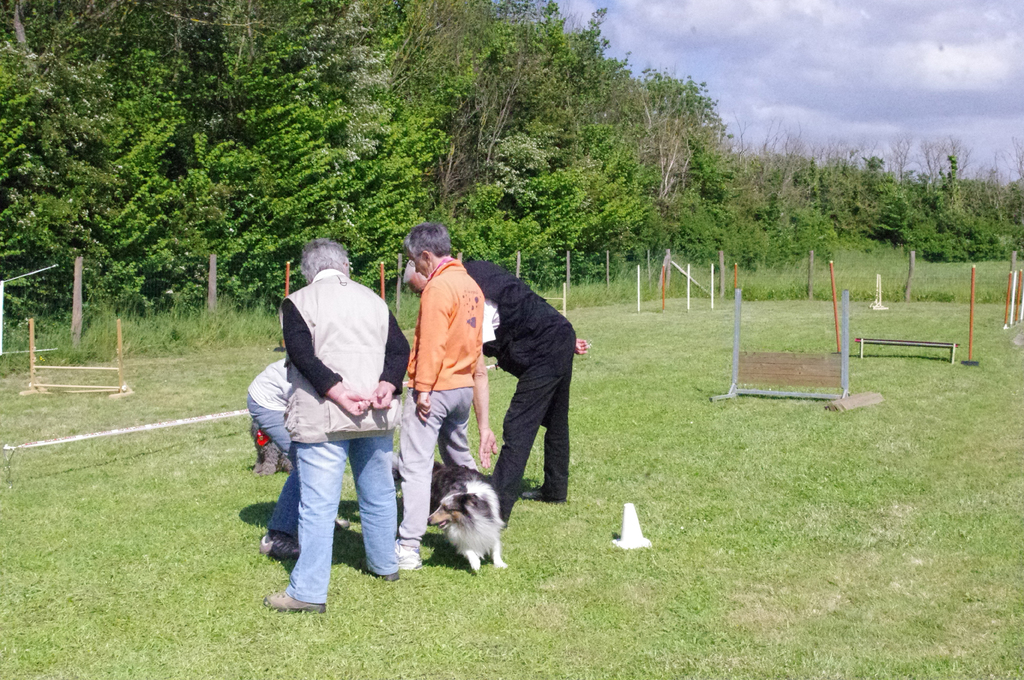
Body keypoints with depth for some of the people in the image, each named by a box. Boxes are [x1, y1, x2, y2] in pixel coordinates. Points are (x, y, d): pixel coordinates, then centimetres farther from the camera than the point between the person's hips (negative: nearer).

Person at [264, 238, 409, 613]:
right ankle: (384, 564, 36)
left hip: (322, 417, -5)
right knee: (378, 493, 20)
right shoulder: (372, 298, 13)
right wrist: (386, 386, -8)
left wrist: (339, 393, -18)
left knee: (317, 503, -4)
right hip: (376, 416, 5)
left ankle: (308, 591, -3)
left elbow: (303, 355, -15)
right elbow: (399, 349, 4)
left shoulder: (297, 303, -2)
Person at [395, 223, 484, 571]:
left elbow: (431, 344, -19)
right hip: (463, 386, 9)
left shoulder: (438, 287, -14)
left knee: (415, 464, -9)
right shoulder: (470, 285, 12)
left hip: (434, 388, -9)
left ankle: (408, 546, -13)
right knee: (460, 459, 22)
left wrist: (423, 388, -16)